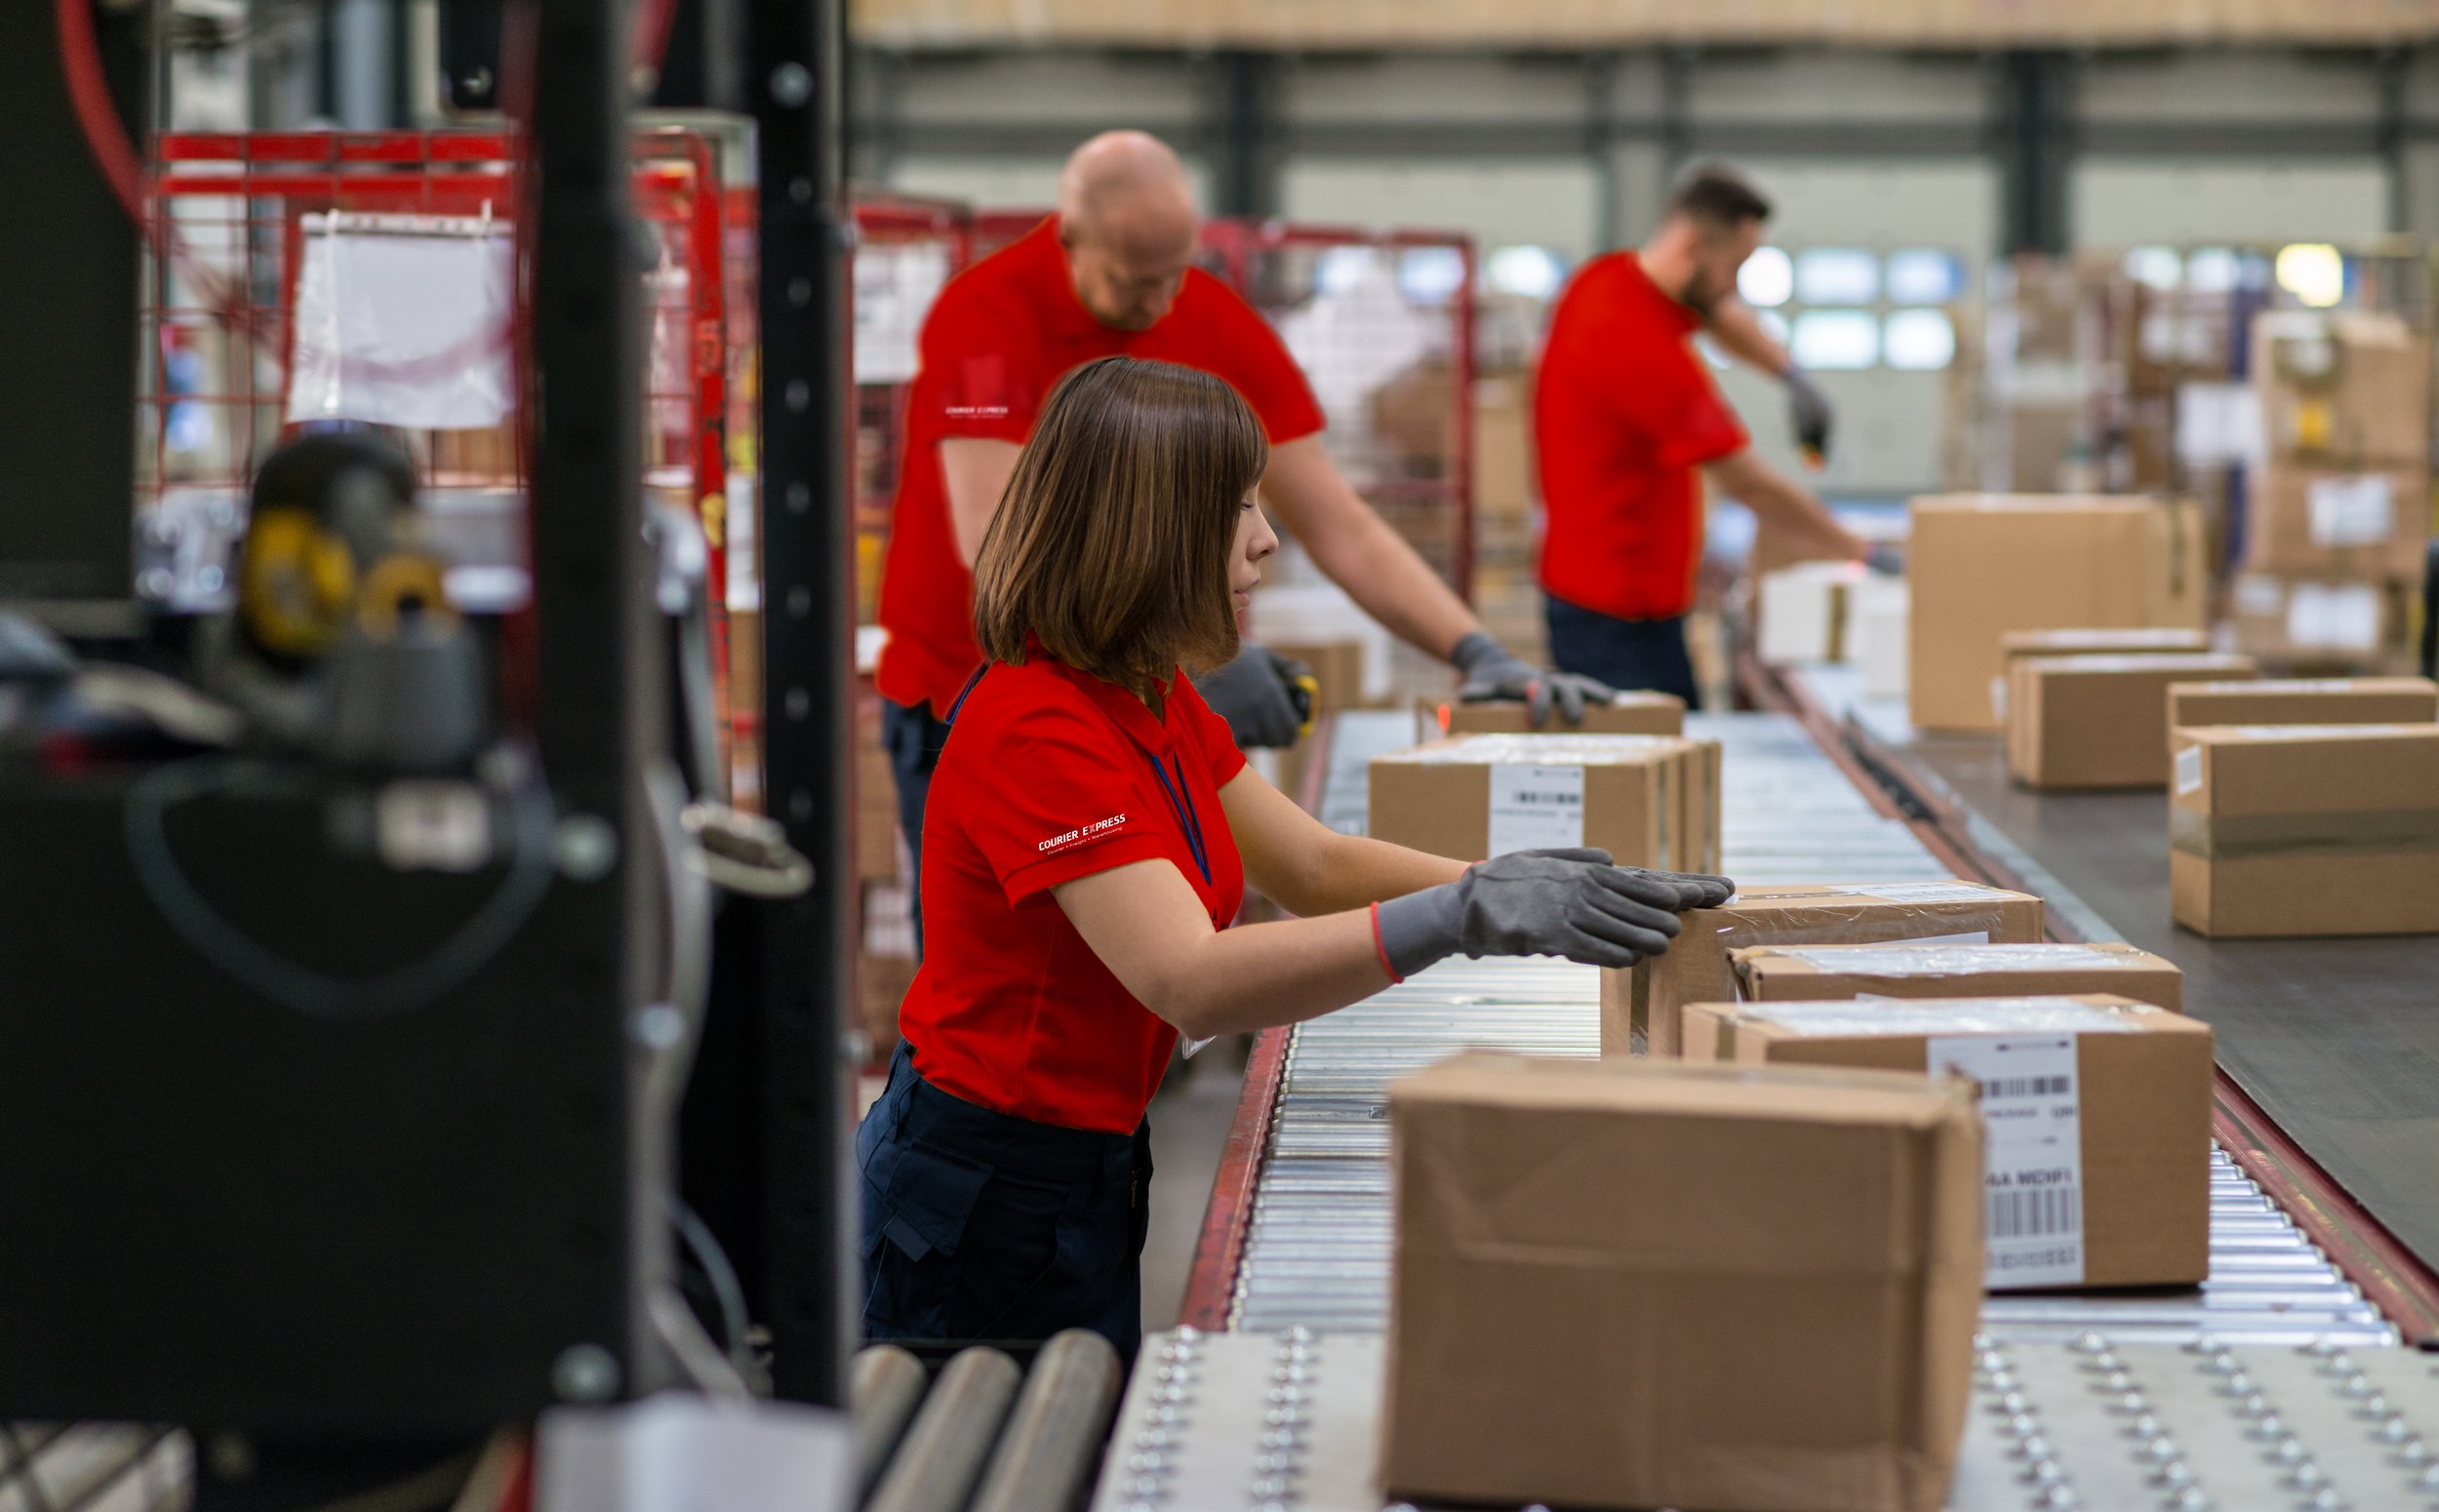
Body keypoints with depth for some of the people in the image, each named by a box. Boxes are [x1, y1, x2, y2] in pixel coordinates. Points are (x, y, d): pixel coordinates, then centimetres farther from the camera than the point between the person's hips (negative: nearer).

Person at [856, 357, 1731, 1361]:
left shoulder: (1152, 699, 8)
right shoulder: (1037, 732, -23)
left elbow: (1314, 868, 14)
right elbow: (1190, 982, -34)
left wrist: (1501, 886, -3)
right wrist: (1458, 919, -41)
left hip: (1090, 1177, 9)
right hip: (991, 1193, -9)